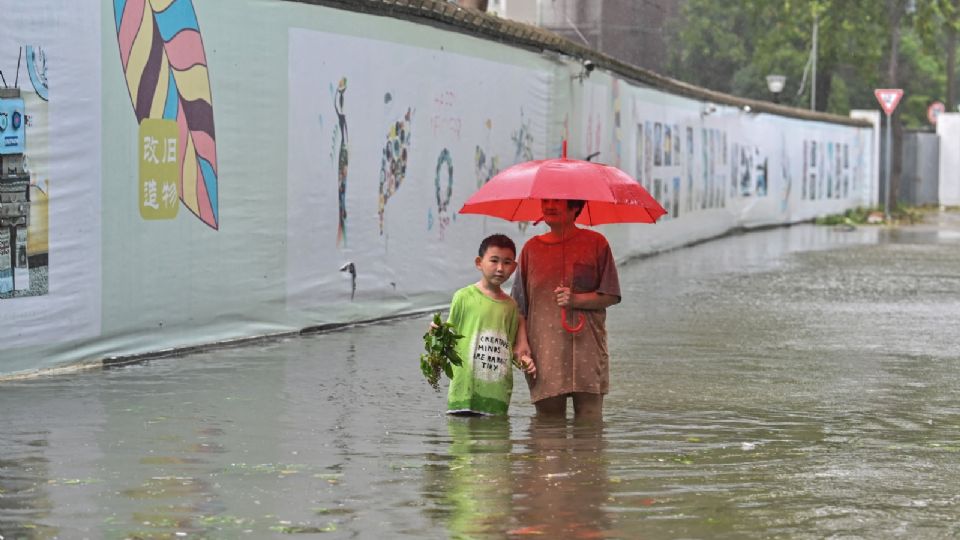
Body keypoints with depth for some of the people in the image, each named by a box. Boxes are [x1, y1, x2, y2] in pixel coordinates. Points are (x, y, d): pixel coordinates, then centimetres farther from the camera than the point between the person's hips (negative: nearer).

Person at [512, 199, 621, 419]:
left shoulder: (596, 243, 4)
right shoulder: (532, 248, 11)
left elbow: (611, 296, 4)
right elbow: (520, 304, 12)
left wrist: (576, 300, -12)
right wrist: (522, 341, -2)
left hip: (587, 349, -2)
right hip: (545, 351, 2)